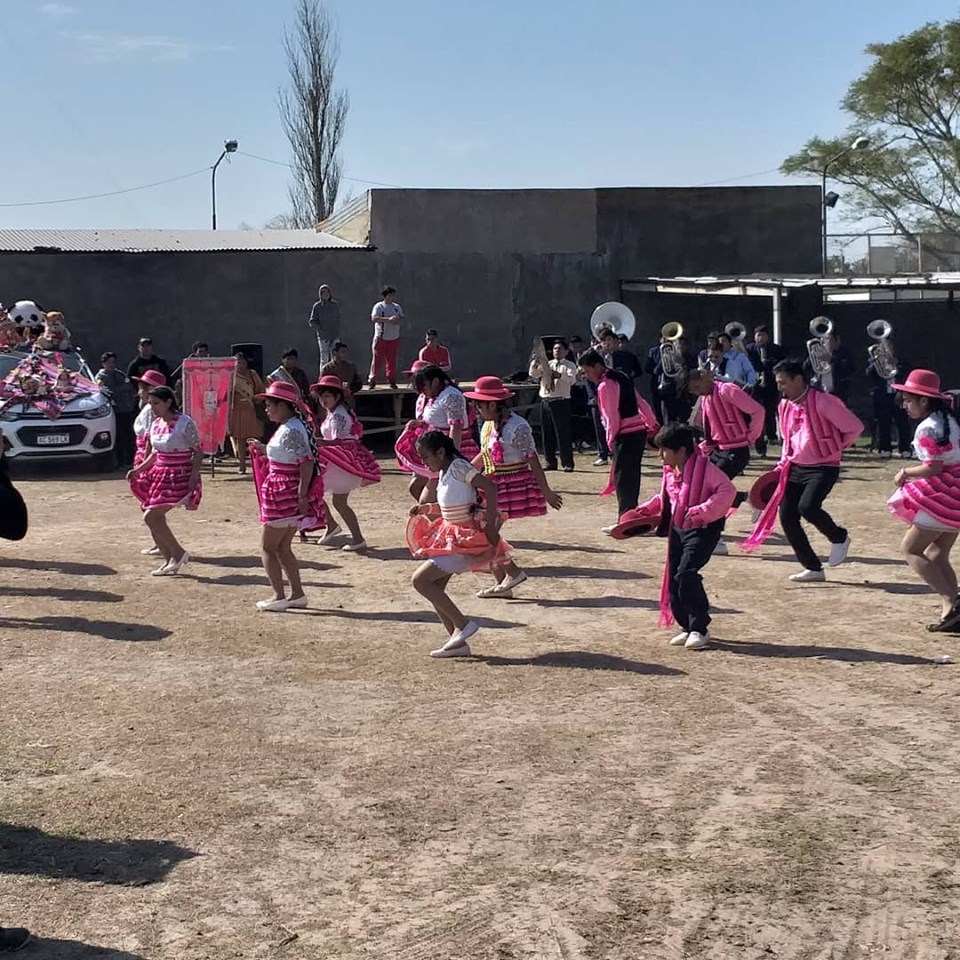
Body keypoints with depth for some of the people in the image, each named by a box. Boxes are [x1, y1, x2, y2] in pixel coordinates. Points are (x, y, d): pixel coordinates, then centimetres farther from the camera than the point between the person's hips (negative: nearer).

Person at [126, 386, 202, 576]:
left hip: (178, 477, -8)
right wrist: (138, 470, 9)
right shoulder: (156, 424, 9)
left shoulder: (185, 423, -13)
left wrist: (193, 476, -20)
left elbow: (198, 452, -10)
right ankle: (169, 560, 17)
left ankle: (178, 553, -2)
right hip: (159, 475, 8)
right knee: (155, 519, 6)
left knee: (151, 516, -16)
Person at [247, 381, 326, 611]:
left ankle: (279, 596, 3)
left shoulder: (290, 430, -18)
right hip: (286, 494, 10)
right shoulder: (289, 427, 12)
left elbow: (307, 462, -24)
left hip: (285, 495, -10)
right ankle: (297, 594, 19)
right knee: (283, 547, 16)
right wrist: (264, 449, 17)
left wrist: (302, 494, -26)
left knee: (267, 547, -1)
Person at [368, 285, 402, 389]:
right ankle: (372, 379, 6)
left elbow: (402, 317, 16)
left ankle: (392, 381, 12)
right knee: (377, 359, -3)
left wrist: (398, 320, -9)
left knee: (392, 360, 6)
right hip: (381, 337, -4)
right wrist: (388, 319, -26)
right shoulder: (379, 306, -6)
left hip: (394, 338, 4)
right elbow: (374, 318, -19)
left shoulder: (397, 307, 11)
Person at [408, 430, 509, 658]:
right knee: (435, 587, 10)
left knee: (420, 580, -12)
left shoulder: (458, 467, -17)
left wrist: (490, 523, -26)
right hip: (451, 536, 10)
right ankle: (458, 642, 13)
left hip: (467, 540, -10)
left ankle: (462, 624, -7)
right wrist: (425, 508, 8)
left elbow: (489, 487, -26)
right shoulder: (443, 473, 10)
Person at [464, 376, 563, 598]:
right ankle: (502, 583, 15)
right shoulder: (488, 426, 10)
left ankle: (513, 572, 0)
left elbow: (533, 460, -16)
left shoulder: (517, 427, -17)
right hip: (494, 486, 9)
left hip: (512, 486, -9)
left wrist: (547, 492, -15)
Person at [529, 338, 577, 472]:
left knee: (563, 433, -5)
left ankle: (568, 464, 1)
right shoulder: (546, 364, 15)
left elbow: (572, 380, -16)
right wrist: (535, 363, -15)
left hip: (561, 402, -5)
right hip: (545, 401, 5)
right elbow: (533, 374, 3)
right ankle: (550, 462, 17)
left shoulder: (569, 365, 2)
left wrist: (559, 375, -32)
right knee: (547, 433, 8)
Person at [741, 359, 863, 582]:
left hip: (823, 467, -7)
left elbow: (855, 427, -11)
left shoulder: (823, 402, -17)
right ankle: (813, 569, 11)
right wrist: (782, 466, 12)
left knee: (807, 506, -27)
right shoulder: (785, 406, 7)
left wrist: (835, 447, 0)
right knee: (786, 517, -1)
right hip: (795, 468, 7)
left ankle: (839, 538, 4)